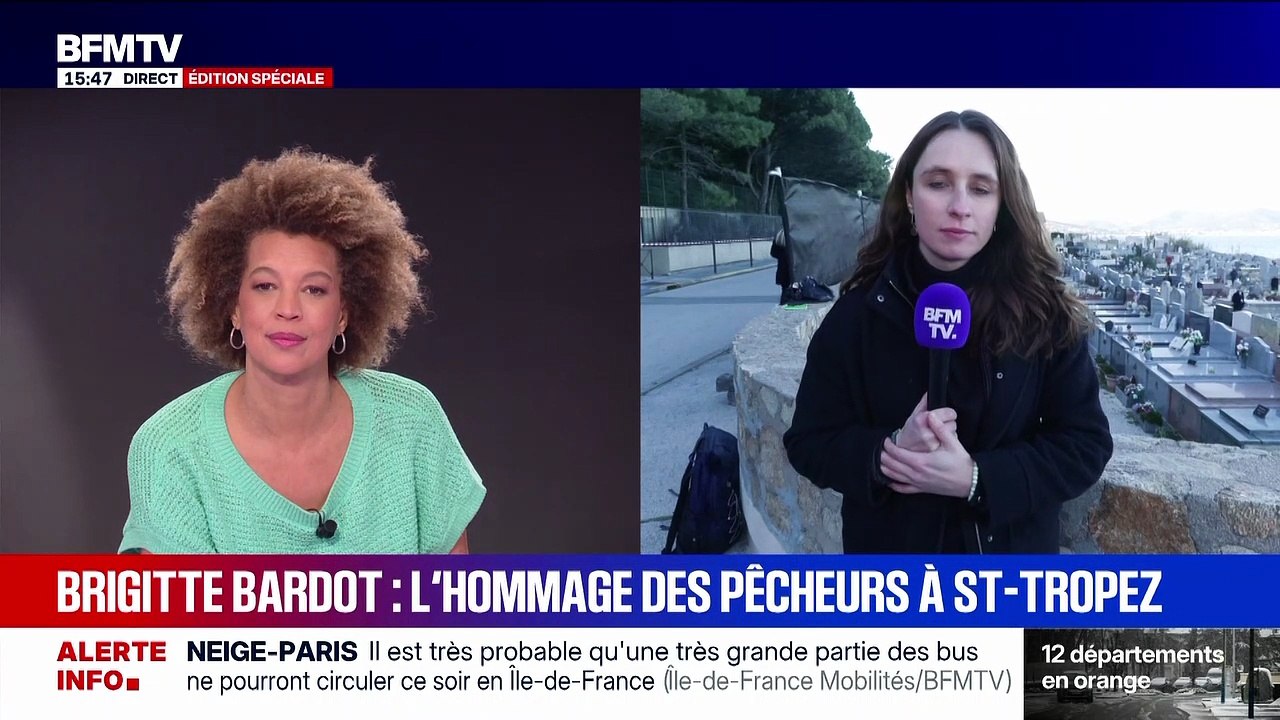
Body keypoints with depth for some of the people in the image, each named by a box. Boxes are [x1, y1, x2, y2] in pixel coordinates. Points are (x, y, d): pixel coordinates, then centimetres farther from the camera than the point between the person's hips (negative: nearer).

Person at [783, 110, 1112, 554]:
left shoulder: (1042, 312, -10)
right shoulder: (859, 313, -10)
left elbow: (1086, 444, -9)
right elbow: (808, 442, -7)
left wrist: (976, 478, -22)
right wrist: (890, 449, -25)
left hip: (1012, 549, 0)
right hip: (891, 547, 0)